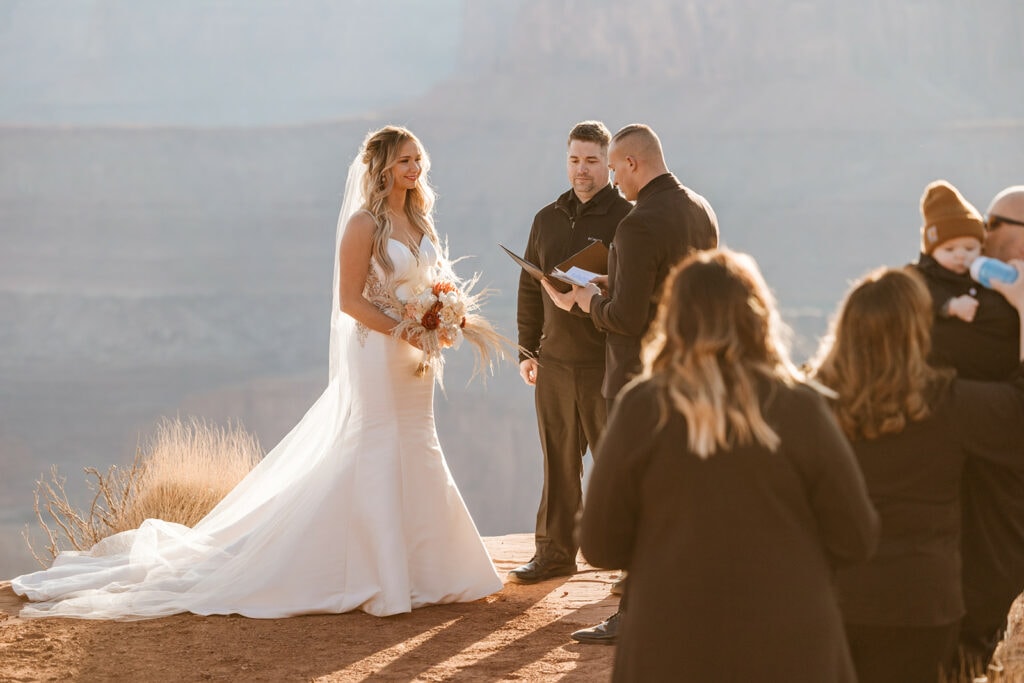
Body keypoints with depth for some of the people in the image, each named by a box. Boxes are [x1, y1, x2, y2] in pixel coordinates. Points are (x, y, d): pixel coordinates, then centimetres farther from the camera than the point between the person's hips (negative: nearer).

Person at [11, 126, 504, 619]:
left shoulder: (419, 220, 11)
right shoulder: (364, 223, -12)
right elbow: (349, 300, -15)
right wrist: (406, 333, -21)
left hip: (414, 357, 8)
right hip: (376, 352, -8)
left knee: (416, 459, 11)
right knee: (374, 459, -4)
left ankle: (414, 573, 19)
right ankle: (374, 578, 2)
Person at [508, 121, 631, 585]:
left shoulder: (627, 220, -4)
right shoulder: (547, 220, 14)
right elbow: (530, 289, 18)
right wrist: (527, 349, 15)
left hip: (607, 363, -5)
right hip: (554, 362, 5)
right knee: (558, 462, 10)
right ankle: (554, 552, 19)